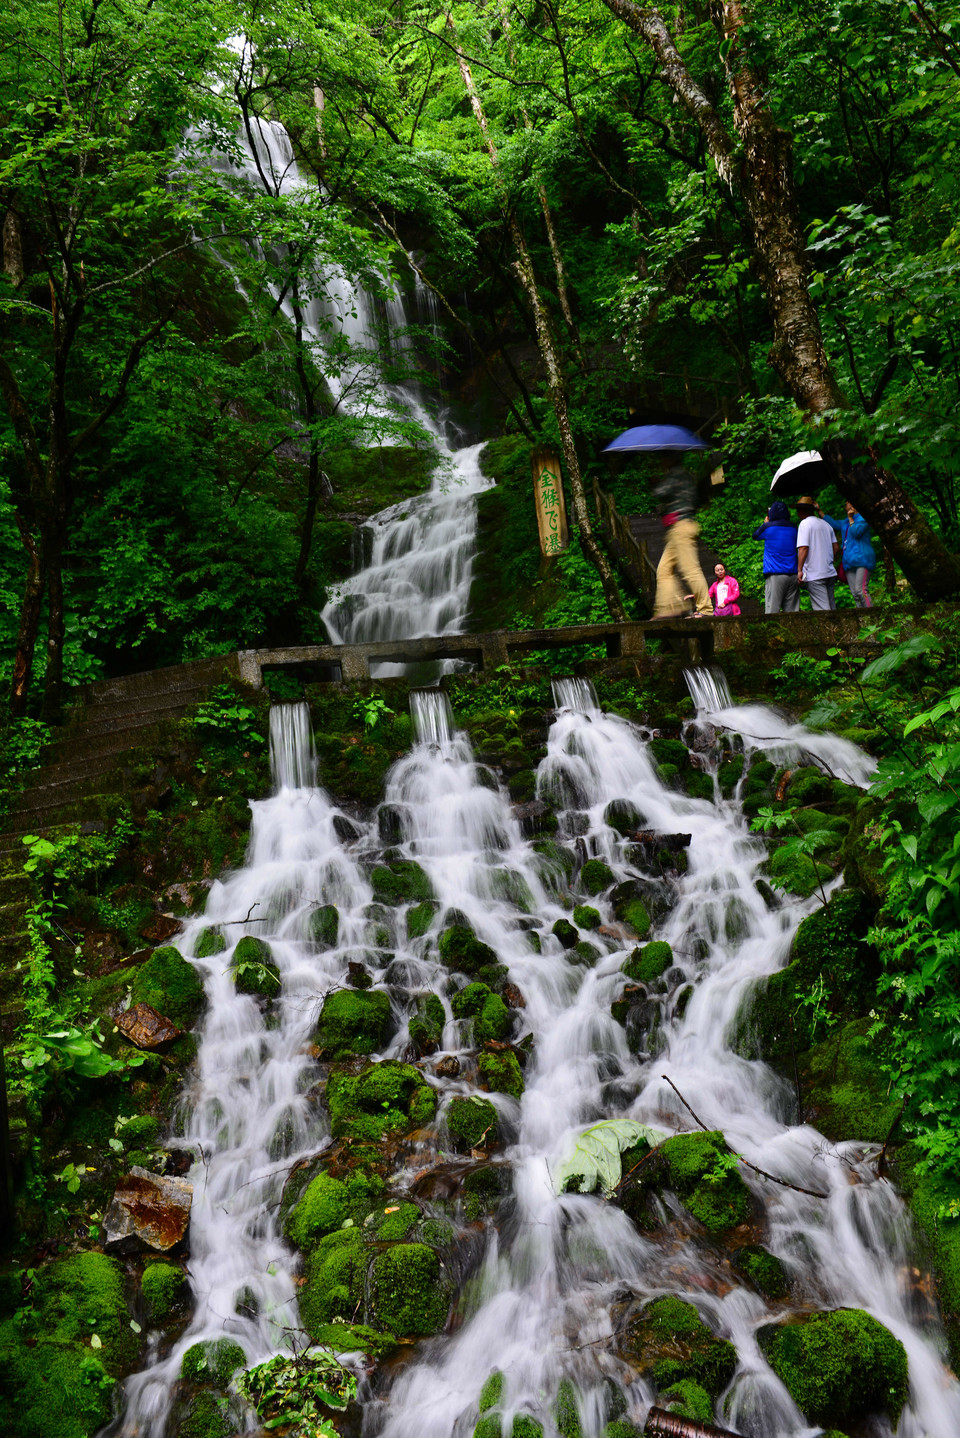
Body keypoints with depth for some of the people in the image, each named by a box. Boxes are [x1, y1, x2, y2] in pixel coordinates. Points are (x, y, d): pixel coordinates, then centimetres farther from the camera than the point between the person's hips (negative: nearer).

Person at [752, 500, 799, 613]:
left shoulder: (768, 527, -2)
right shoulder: (793, 528, 10)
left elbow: (755, 535, 17)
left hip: (775, 575, -4)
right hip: (793, 574, 4)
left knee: (772, 611, -7)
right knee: (792, 611, 4)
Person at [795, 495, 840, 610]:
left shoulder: (805, 523, -6)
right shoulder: (825, 524, 15)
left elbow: (803, 548, -16)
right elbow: (836, 548, 15)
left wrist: (799, 570, -16)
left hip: (814, 575, -7)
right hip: (830, 572, 7)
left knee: (822, 609, -9)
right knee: (831, 606, 12)